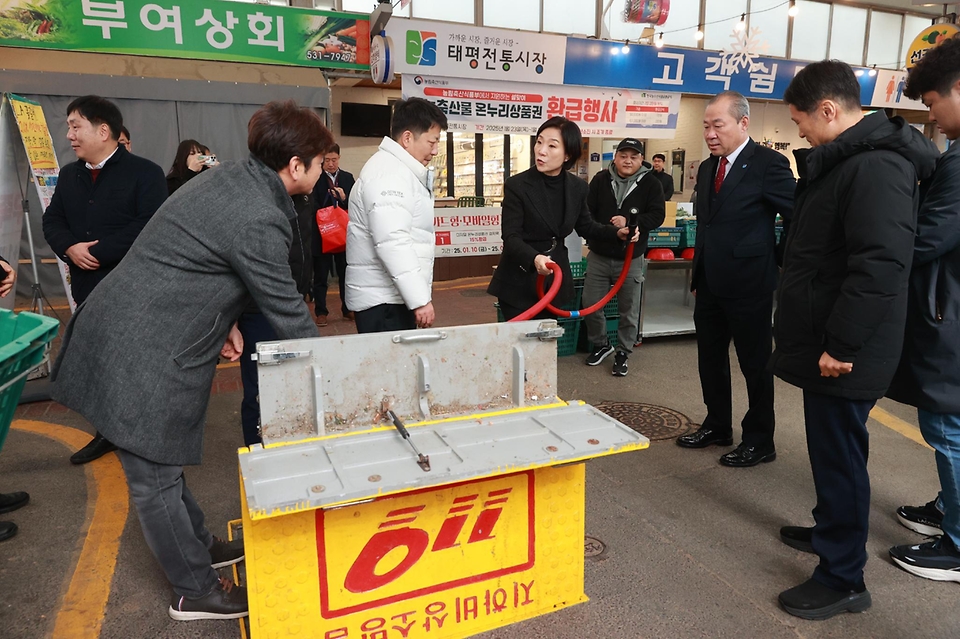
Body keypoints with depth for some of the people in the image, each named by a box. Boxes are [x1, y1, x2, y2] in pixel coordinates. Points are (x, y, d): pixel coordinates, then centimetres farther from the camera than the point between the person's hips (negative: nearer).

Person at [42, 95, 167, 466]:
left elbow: (149, 226, -20)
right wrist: (71, 248, -11)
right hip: (87, 289, 7)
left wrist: (99, 251, -20)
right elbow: (52, 221, 11)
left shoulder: (144, 173, -10)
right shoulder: (69, 175, 14)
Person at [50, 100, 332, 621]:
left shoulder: (231, 179, 6)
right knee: (156, 477, 6)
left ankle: (199, 546, 40)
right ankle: (196, 591, 22)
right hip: (144, 359, -10)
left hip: (121, 334, 10)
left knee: (162, 462, 21)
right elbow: (287, 313, -17)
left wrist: (224, 319, 10)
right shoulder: (259, 221, -24)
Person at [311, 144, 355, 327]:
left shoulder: (348, 178, 8)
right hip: (321, 233, -3)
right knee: (320, 276, 4)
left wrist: (344, 198, -13)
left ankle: (348, 309, 22)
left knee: (345, 273, 10)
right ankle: (321, 312, 14)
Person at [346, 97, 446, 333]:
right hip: (383, 299, -10)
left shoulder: (399, 171, 18)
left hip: (393, 295, 10)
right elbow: (392, 242, -26)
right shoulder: (389, 174, -16)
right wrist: (420, 299, -27)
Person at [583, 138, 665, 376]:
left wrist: (629, 221, -23)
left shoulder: (651, 183, -3)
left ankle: (623, 352, 25)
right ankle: (600, 344, 30)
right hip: (598, 256, 2)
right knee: (590, 304, 7)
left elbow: (656, 216, -9)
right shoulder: (600, 180, 0)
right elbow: (587, 212, 0)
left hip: (631, 259, -1)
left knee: (629, 310, 8)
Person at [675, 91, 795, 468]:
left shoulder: (767, 164, -12)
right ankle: (718, 426, 34)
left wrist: (782, 267, -8)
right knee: (710, 359, 16)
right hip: (710, 284, 8)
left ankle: (759, 441, 21)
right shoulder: (708, 168, 11)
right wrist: (698, 274, 16)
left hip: (748, 284, -7)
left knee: (755, 363, 6)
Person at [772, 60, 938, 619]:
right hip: (828, 343, 10)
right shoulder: (843, 160, 13)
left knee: (840, 455, 1)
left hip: (844, 354, -10)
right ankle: (830, 531, 41)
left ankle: (843, 579, 16)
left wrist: (840, 345, -24)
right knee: (831, 449, 22)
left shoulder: (877, 168, -20)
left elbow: (881, 266, -29)